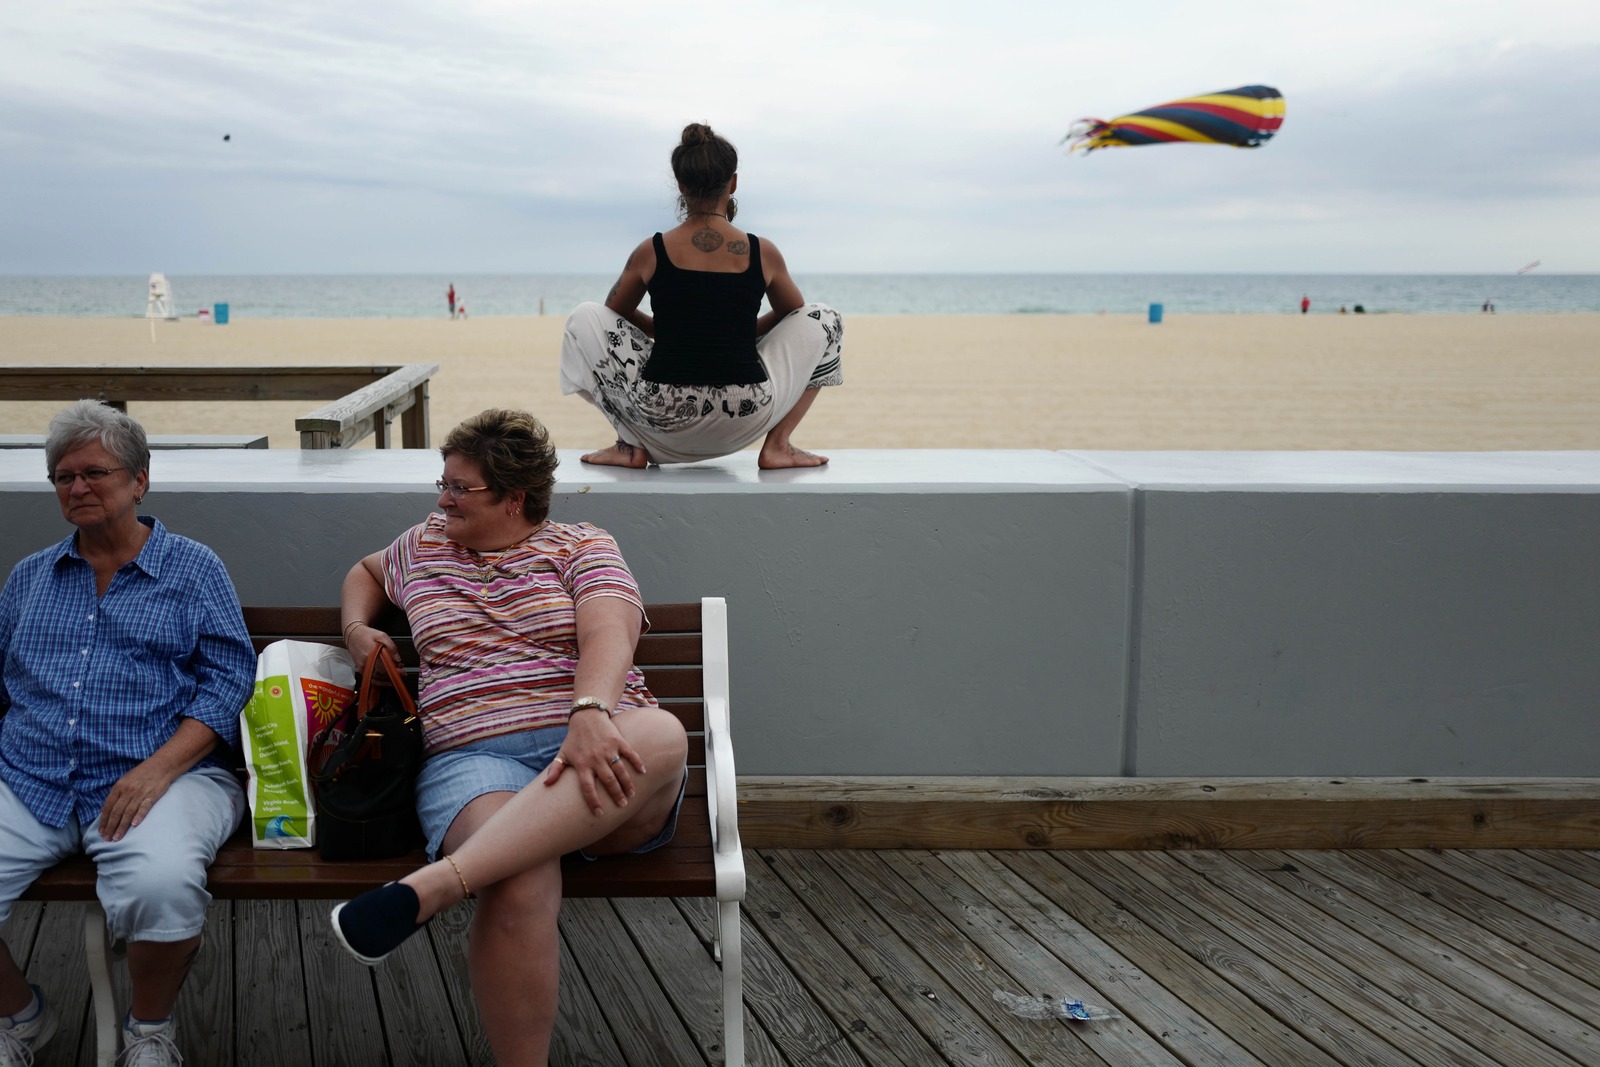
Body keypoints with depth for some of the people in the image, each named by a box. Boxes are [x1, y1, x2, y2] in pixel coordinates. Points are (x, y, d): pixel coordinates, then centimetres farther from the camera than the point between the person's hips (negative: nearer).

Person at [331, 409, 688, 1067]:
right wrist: (356, 630, 23)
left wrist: (591, 714, -29)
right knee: (520, 886, -36)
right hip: (474, 758, 1)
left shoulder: (581, 547, 11)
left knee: (661, 734, -40)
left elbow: (609, 637, -7)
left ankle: (431, 886, -47)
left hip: (591, 752, -1)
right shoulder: (425, 545, 24)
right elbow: (366, 571, 47)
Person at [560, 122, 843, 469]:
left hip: (664, 419, 0)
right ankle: (778, 444, 13)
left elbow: (616, 313, 19)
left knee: (585, 319, 22)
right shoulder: (764, 254, 0)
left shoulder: (651, 252, -1)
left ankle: (631, 446, 14)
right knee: (823, 320, 22)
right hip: (745, 423, 0)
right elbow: (791, 314, 20)